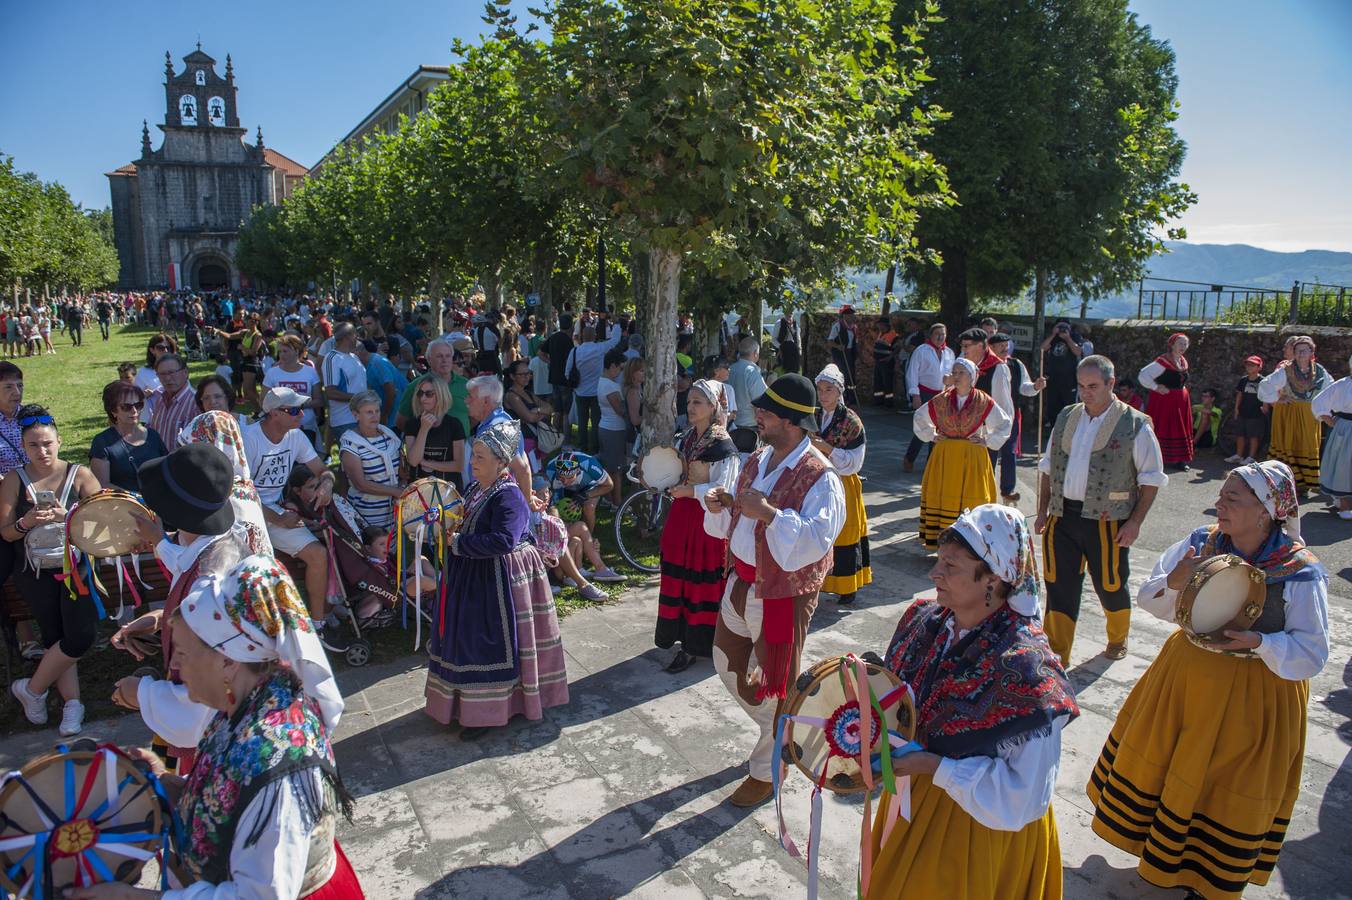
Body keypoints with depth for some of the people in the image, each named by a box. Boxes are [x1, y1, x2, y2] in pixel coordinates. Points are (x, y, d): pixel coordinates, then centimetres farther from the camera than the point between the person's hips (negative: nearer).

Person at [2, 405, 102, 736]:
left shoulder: (79, 475, 1)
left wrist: (67, 516, -22)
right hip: (36, 572, 1)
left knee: (80, 637, -15)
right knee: (54, 637, -6)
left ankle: (32, 688, 8)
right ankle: (72, 703, 8)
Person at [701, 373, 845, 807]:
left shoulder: (819, 477, -20)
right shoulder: (758, 460, 5)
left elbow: (818, 539, -31)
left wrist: (768, 512, -36)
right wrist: (723, 504, -7)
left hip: (783, 593, -8)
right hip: (741, 583, 8)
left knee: (773, 685, 7)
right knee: (728, 665, 22)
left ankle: (766, 771, 29)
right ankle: (778, 729, 47)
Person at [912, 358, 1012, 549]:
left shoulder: (984, 402, -1)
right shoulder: (941, 400, 3)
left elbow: (1005, 424, 10)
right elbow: (919, 417, 19)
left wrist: (988, 441, 1)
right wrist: (931, 435, 9)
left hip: (973, 458, -2)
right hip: (944, 457, 2)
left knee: (971, 499, -3)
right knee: (942, 497, 0)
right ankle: (941, 541, 6)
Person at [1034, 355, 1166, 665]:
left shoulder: (1135, 425, -5)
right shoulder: (1065, 418, 9)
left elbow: (1151, 479, -3)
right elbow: (1047, 468, 15)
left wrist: (1135, 522, -10)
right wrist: (1043, 510, 10)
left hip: (1107, 521, -3)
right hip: (1062, 516, 4)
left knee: (1110, 585, 11)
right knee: (1059, 586, 4)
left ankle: (1118, 640, 40)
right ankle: (1057, 657, 13)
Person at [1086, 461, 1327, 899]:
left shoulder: (1301, 573, -19)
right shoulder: (1201, 543, -9)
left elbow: (1312, 655, -16)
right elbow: (1148, 599, -2)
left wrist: (1259, 642, -33)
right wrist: (1173, 582, -23)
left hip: (1255, 695, -4)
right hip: (1188, 674, 4)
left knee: (1230, 789, 12)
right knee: (1156, 761, 18)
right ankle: (1160, 848, 46)